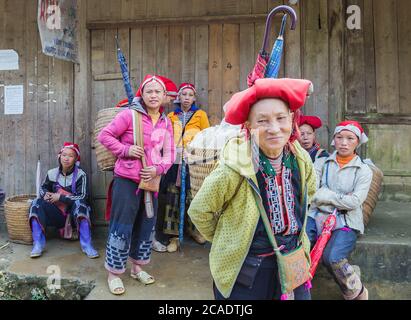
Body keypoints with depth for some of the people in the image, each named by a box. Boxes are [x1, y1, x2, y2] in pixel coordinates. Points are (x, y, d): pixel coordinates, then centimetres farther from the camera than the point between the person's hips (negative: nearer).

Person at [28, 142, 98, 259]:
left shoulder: (80, 175, -10)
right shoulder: (52, 173, 1)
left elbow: (82, 197, -17)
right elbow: (43, 188, 18)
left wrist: (60, 197, -19)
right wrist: (45, 194, -7)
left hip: (75, 214, -4)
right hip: (56, 213, 4)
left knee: (80, 203, -35)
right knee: (37, 203, -17)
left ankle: (86, 244, -33)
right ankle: (38, 243, -19)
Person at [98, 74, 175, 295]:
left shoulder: (166, 123, 7)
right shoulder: (130, 114, -9)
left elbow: (170, 153, 7)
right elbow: (105, 135, -6)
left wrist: (158, 169, -11)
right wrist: (126, 150, -18)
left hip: (151, 181, 6)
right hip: (127, 180, -6)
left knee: (146, 226, 16)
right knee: (121, 227, 1)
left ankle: (137, 267, 35)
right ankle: (113, 273, 20)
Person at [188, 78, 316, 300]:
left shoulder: (301, 160, -9)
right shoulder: (235, 169, -25)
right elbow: (199, 211, -12)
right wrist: (228, 240, 1)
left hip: (293, 261, 5)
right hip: (244, 268, -4)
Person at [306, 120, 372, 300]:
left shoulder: (364, 170, 5)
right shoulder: (324, 162, 9)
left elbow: (354, 202, -8)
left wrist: (325, 195, -7)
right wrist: (340, 198, -11)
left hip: (346, 221, -1)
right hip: (317, 215, 2)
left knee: (332, 258, -26)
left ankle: (357, 294, 4)